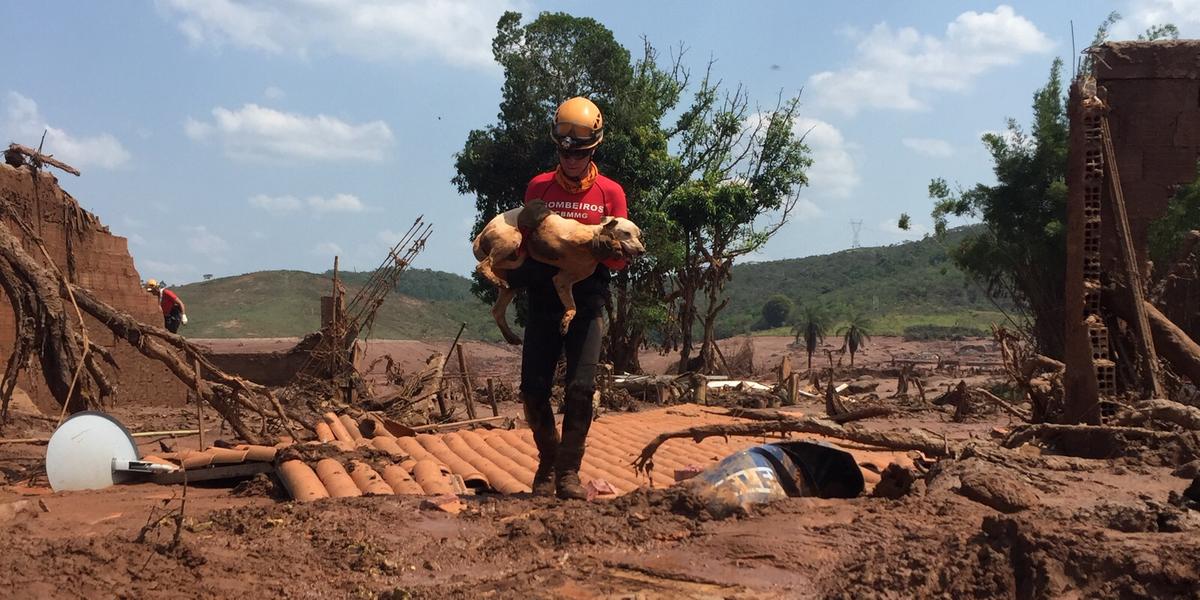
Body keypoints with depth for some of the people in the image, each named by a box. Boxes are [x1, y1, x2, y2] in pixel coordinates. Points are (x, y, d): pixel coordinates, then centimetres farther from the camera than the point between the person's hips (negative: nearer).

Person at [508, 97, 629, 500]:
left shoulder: (610, 193, 4)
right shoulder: (538, 187, 8)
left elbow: (619, 258, 4)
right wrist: (514, 274, -9)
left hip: (587, 303, -1)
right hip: (543, 301, 2)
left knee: (581, 388, -11)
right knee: (533, 389, -3)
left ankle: (568, 472, 0)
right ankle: (548, 463, 18)